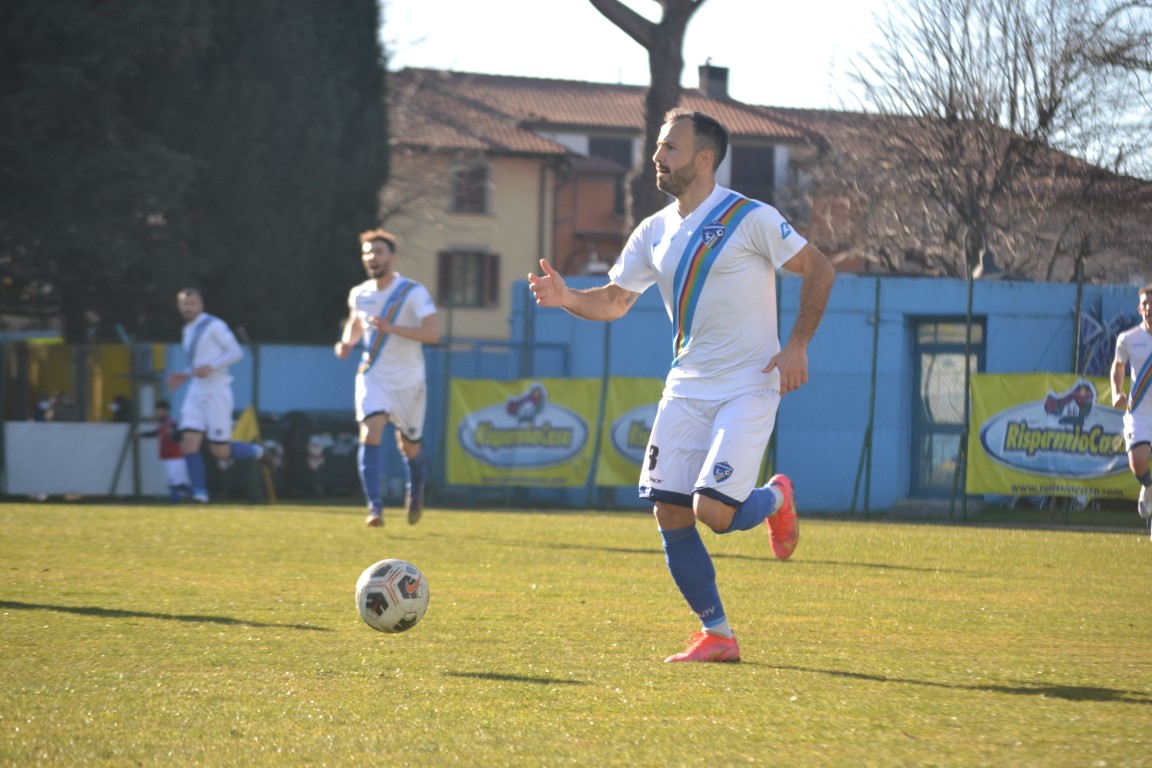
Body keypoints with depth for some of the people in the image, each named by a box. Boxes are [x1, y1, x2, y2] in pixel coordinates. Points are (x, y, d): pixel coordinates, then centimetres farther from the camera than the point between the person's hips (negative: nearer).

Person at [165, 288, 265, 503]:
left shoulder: (214, 326, -8)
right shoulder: (188, 331, 16)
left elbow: (236, 352, -13)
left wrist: (210, 367, -23)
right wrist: (184, 376, 11)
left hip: (217, 392, -7)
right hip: (196, 392, 7)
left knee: (220, 452, -5)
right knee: (189, 443, -10)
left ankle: (257, 452, 22)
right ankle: (200, 492, -6)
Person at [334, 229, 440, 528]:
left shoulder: (413, 292, -13)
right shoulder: (359, 295, 3)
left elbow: (433, 333, -23)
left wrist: (391, 328, -32)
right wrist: (347, 342, 2)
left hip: (408, 382, -2)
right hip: (373, 377, 2)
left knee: (409, 447, 11)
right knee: (370, 433, -22)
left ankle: (415, 491, 44)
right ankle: (374, 508, -26)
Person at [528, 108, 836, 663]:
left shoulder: (750, 219, -10)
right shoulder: (654, 233, 8)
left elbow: (819, 269, -4)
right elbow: (614, 300, 13)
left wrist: (797, 345, -10)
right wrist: (565, 298, -7)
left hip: (748, 389, -6)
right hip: (687, 388, 6)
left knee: (713, 512, -17)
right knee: (669, 514, -3)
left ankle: (774, 498, 18)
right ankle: (716, 635, 10)